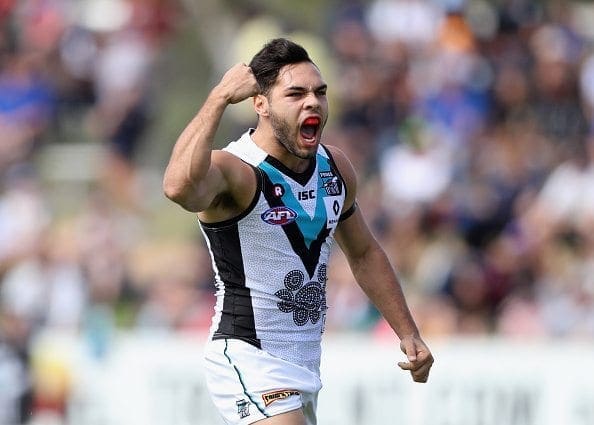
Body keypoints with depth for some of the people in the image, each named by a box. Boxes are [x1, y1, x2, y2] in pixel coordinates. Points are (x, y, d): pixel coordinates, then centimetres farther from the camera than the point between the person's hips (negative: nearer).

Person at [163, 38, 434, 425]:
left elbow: (365, 254, 22)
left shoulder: (335, 168, 6)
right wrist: (220, 98, -36)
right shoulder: (233, 171, -18)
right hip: (247, 360, -9)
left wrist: (408, 334, 19)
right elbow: (180, 187, -43)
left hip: (305, 363, 9)